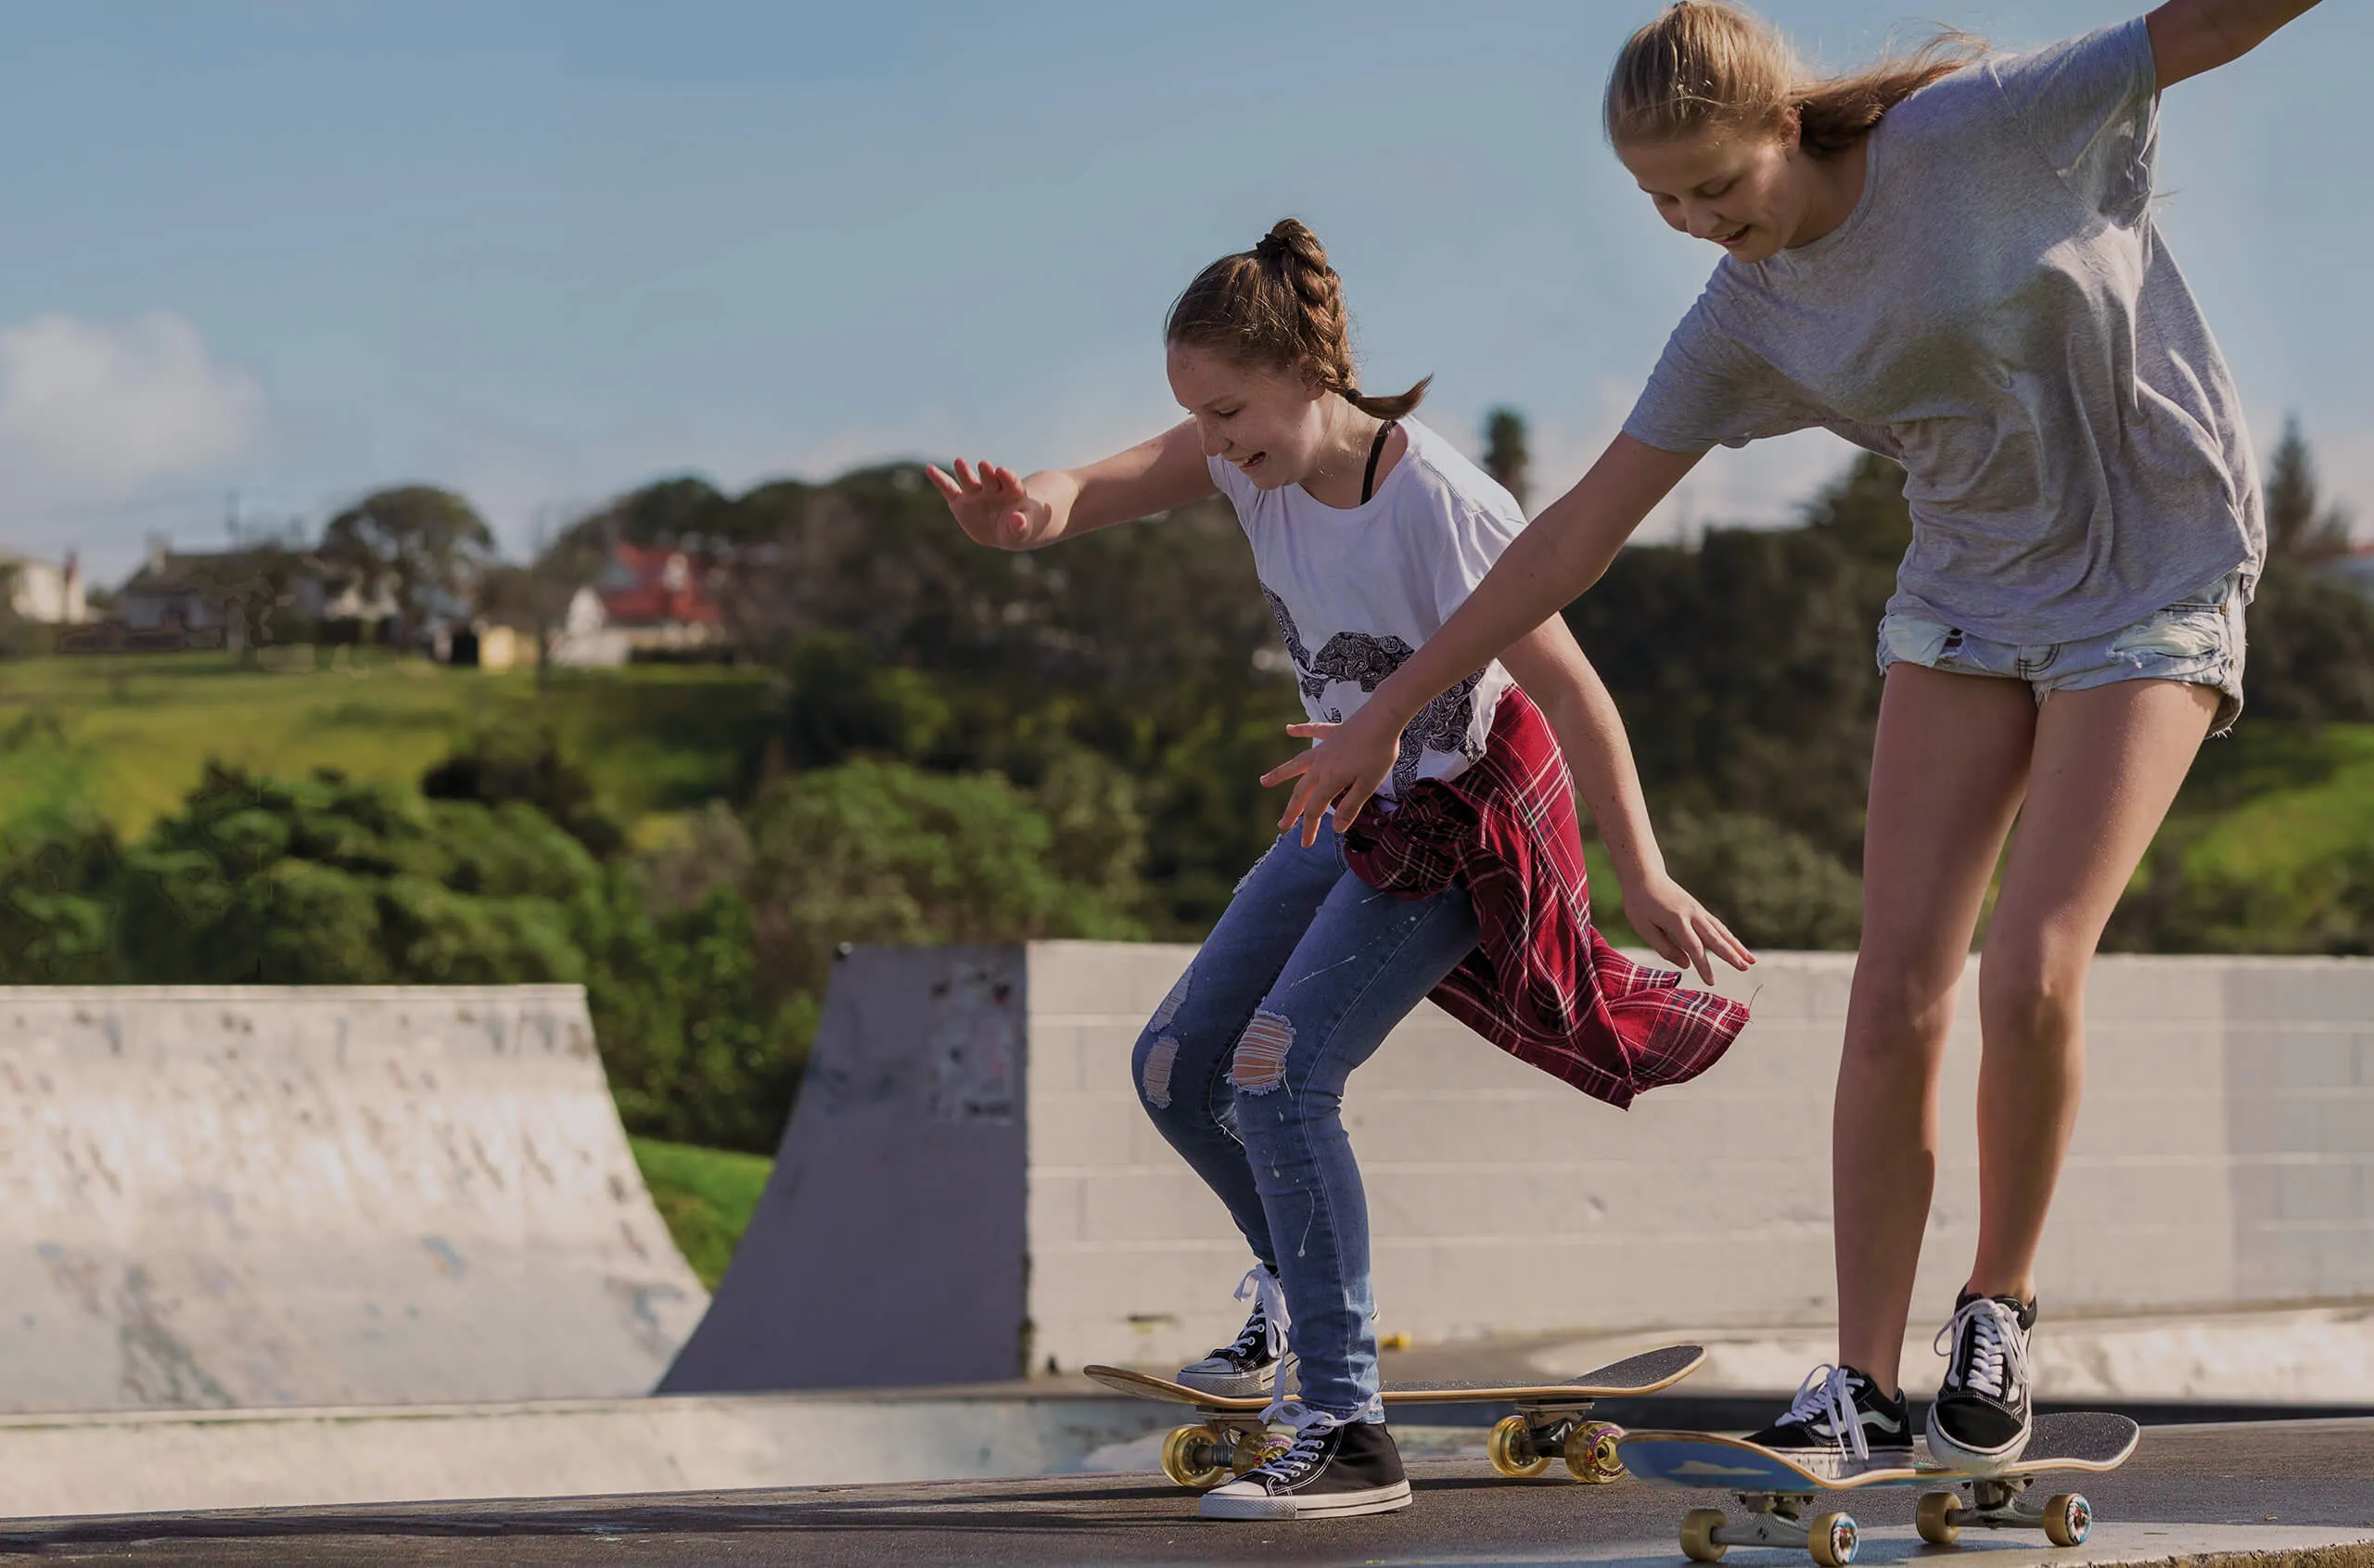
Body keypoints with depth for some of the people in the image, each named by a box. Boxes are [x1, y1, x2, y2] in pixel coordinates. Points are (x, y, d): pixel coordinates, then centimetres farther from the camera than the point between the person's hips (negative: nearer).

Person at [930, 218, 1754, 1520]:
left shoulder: (1437, 507, -30)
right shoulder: (1255, 455, -10)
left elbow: (1571, 690, -26)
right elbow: (1109, 486, -19)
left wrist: (1642, 879, -27)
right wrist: (1038, 510, -45)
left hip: (1464, 815, -8)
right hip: (1355, 812, 8)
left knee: (1278, 1075, -22)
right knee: (1175, 1068, 9)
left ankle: (1347, 1434, -20)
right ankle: (1299, 1284, 37)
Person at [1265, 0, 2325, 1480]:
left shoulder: (1986, 129, -19)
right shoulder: (1748, 319, -6)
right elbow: (1579, 530, -1)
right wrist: (1384, 716, 0)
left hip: (2154, 591, -4)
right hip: (1967, 597, 4)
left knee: (2031, 975, -18)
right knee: (1897, 998, -8)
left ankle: (2000, 1308, 5)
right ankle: (1864, 1385, 0)